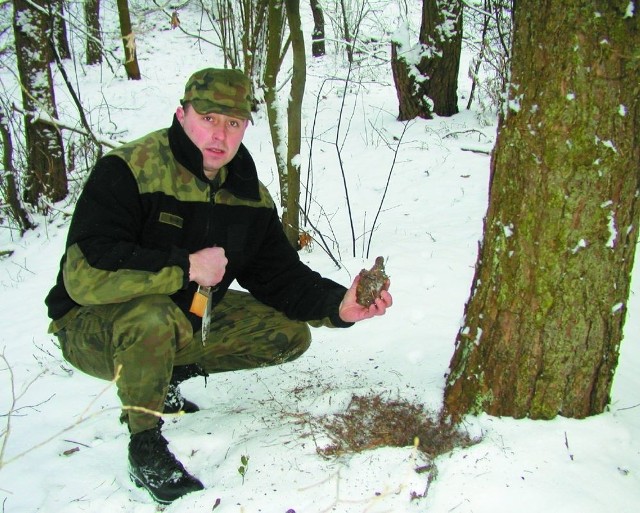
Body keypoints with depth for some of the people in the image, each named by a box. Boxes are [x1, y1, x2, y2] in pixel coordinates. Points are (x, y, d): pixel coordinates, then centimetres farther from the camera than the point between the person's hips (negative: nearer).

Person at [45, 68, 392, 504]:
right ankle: (146, 444, -11)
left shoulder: (249, 195, -3)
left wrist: (339, 305, -19)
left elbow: (280, 276, -1)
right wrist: (188, 268, -29)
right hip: (94, 327, -6)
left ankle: (168, 376, 13)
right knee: (155, 317, -39)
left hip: (188, 322, 6)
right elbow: (85, 274, -34)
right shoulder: (127, 172, -24)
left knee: (290, 335, 0)